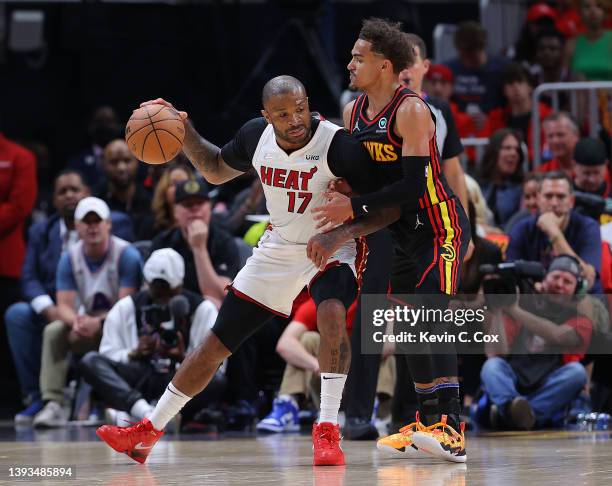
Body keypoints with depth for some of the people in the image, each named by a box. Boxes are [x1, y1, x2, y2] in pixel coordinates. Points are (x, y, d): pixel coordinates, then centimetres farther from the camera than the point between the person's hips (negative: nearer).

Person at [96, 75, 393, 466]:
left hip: (330, 248, -5)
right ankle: (147, 432, 21)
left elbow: (390, 207, -24)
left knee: (332, 316, -37)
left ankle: (328, 432, -27)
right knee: (217, 343, 8)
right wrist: (184, 131, -4)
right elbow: (216, 170, 11)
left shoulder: (338, 145, -27)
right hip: (279, 250, 5)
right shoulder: (256, 136, -10)